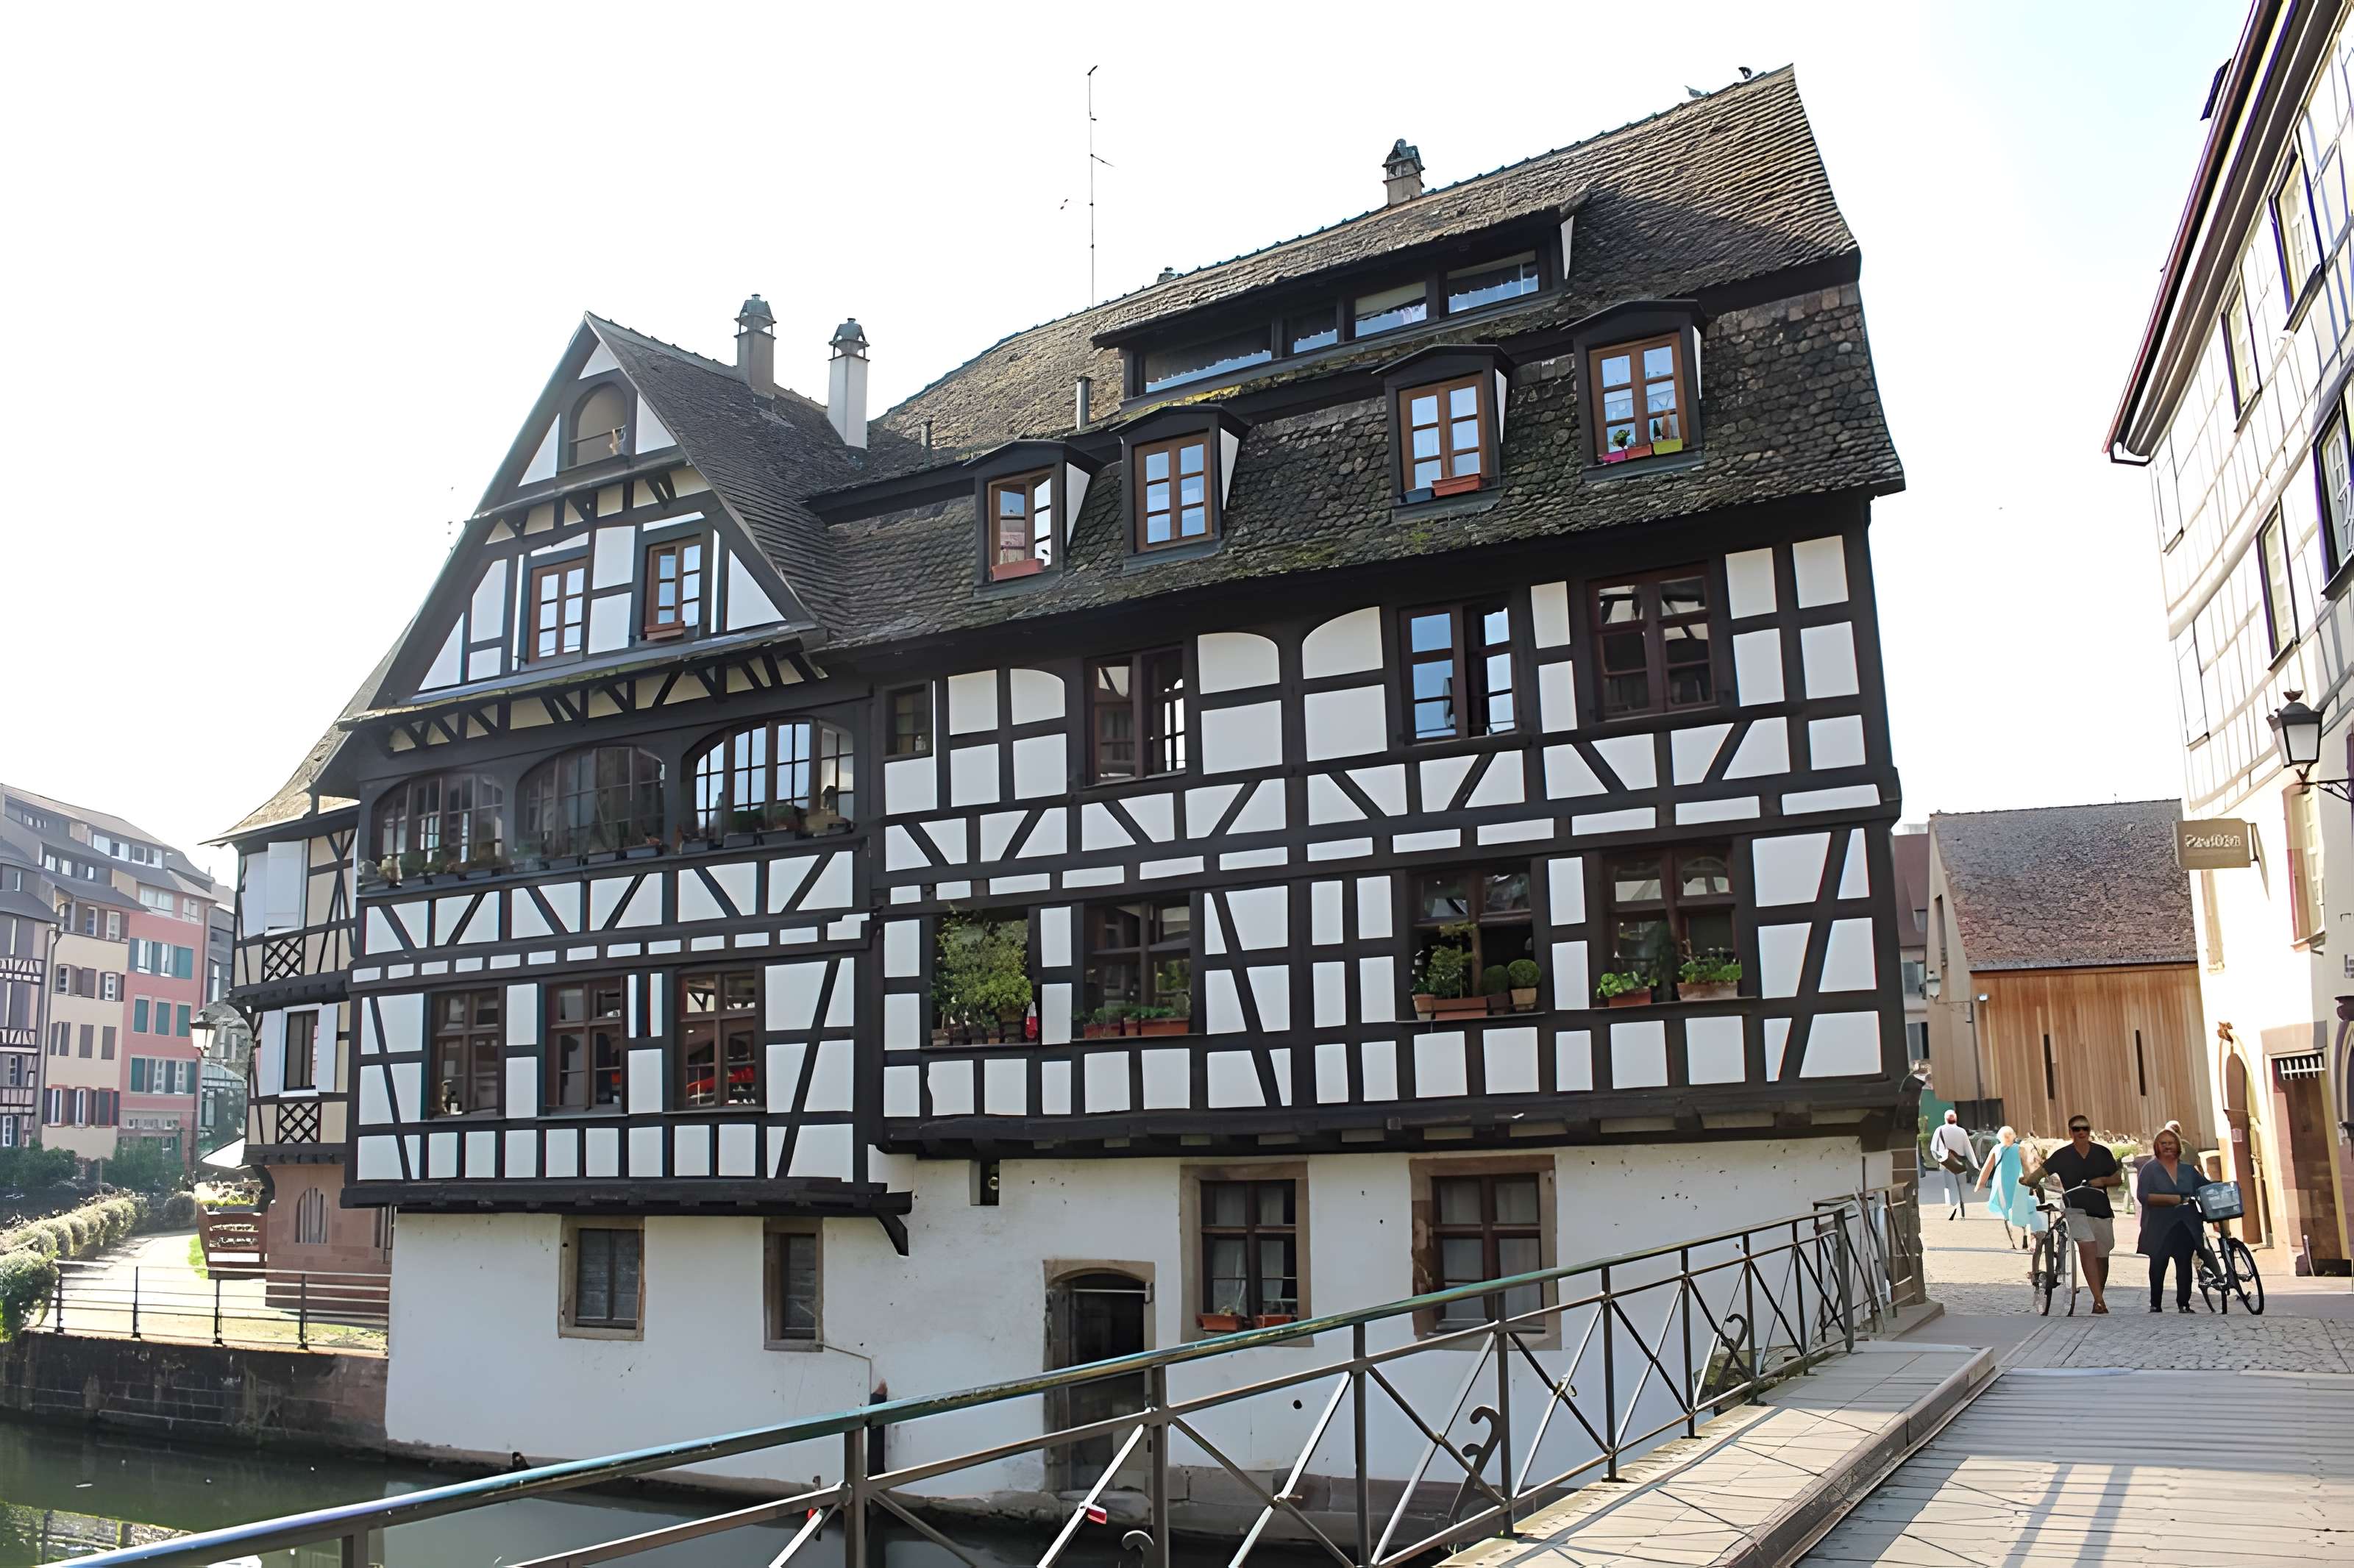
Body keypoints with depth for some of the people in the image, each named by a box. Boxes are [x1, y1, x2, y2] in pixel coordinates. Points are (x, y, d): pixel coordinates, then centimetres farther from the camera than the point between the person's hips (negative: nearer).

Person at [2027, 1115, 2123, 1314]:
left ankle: (2099, 1300, 29)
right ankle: (2100, 1301, -27)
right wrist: (2030, 1180, -27)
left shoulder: (2102, 1152, 5)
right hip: (2077, 1210, -3)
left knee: (2102, 1256, 10)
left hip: (2102, 1211, 3)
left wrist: (2103, 1180, -9)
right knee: (2088, 1247, -24)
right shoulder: (2062, 1155, -1)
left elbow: (2119, 1179, 11)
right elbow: (2041, 1172, -7)